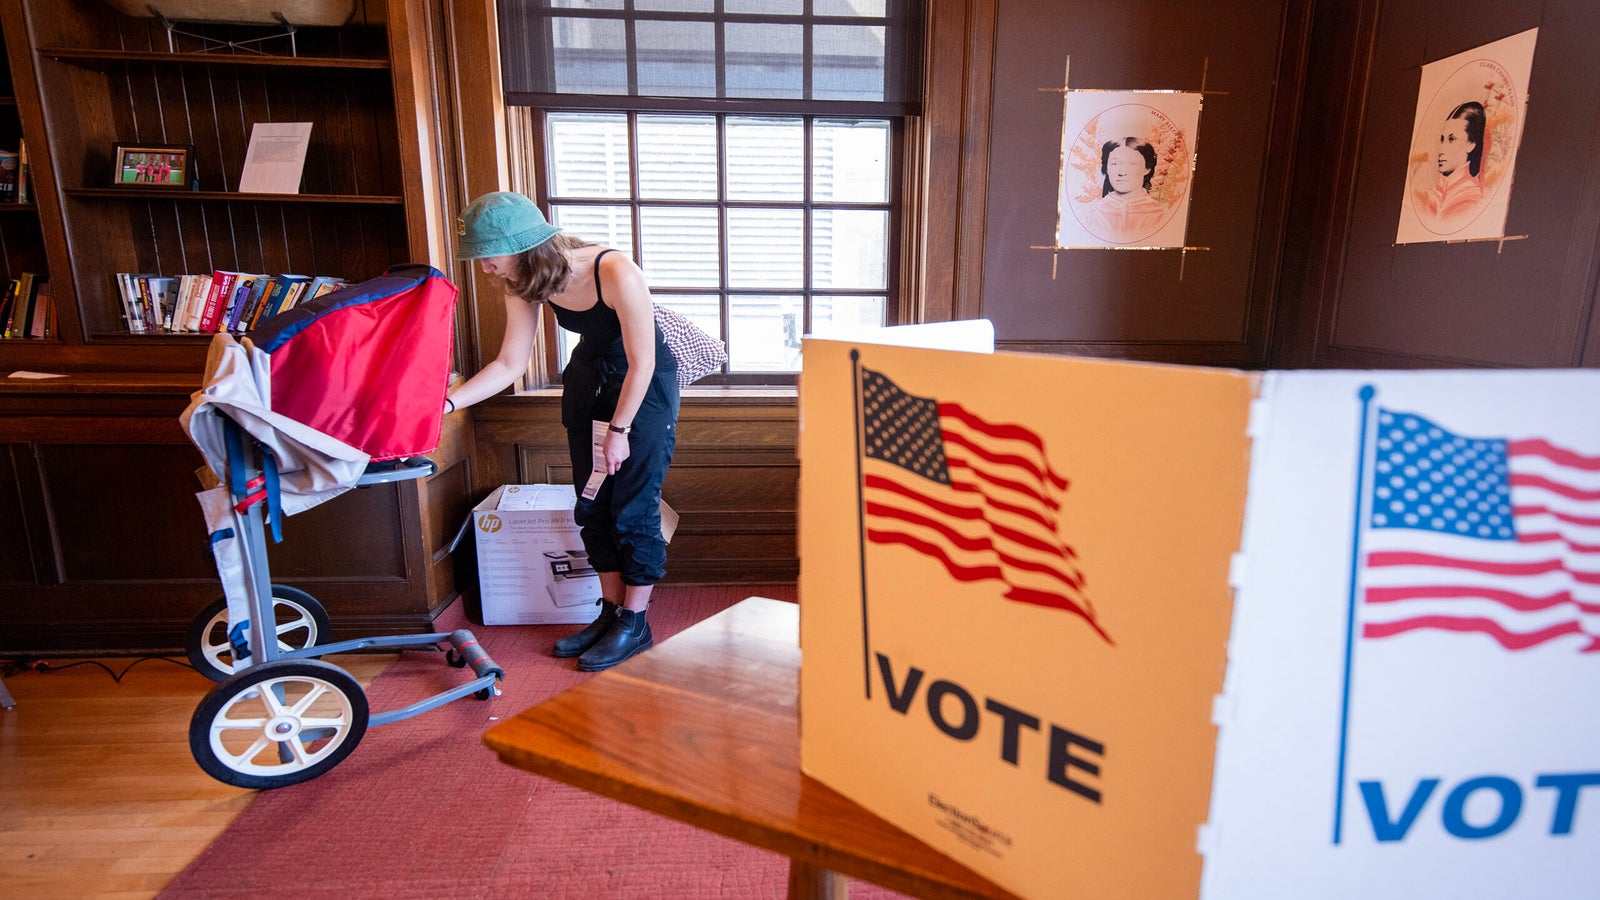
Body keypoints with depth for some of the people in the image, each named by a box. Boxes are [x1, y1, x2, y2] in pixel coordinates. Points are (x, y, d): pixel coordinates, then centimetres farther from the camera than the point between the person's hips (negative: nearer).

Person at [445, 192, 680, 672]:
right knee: (592, 505, 9)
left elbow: (641, 362, -22)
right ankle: (611, 611, 24)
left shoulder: (616, 274, -31)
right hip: (589, 379, 7)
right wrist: (445, 402, -14)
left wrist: (619, 429, -16)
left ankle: (635, 624, 12)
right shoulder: (527, 285, -10)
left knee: (633, 508, -4)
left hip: (645, 384, -7)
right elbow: (509, 365, -5)